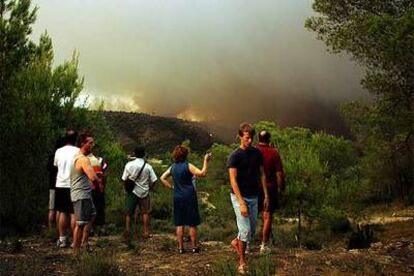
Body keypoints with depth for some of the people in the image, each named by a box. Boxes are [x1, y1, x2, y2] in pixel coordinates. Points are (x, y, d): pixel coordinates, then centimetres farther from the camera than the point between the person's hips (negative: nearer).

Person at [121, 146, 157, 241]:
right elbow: (154, 180, -7)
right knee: (145, 212, 11)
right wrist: (149, 188, 10)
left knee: (129, 213, 8)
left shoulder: (129, 164, -8)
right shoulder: (148, 166, -6)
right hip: (144, 192, 1)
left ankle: (127, 230, -2)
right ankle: (145, 232, 13)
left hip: (132, 192, -1)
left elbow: (124, 179, -6)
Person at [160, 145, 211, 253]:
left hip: (177, 198, 5)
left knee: (179, 224, 9)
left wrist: (171, 187, 13)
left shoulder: (172, 167, 6)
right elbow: (202, 173, -17)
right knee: (192, 224, 5)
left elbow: (163, 178, 14)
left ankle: (180, 247, 11)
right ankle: (194, 247, 11)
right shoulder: (188, 166, -11)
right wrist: (206, 160, -11)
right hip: (189, 197, -4)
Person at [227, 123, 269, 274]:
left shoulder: (257, 153, 5)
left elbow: (262, 174, 10)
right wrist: (242, 203, -24)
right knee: (245, 230, -6)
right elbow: (233, 180, -18)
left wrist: (266, 196, 4)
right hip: (239, 197, -6)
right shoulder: (235, 156, -13)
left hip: (253, 197, 6)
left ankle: (236, 242, 41)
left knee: (252, 230, 12)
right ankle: (242, 262, 9)